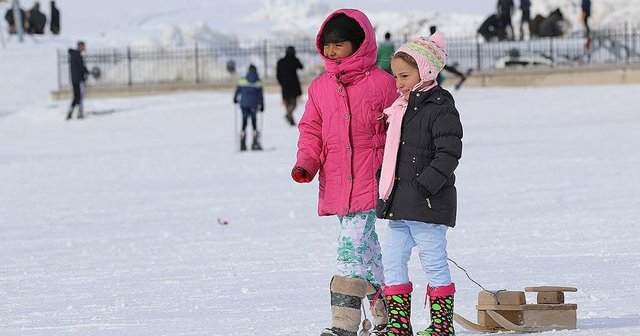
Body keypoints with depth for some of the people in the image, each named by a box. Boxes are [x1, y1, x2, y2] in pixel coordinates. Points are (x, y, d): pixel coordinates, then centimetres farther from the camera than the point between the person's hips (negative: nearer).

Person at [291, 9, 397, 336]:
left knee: (353, 242, -15)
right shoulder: (320, 87, 13)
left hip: (368, 180, -5)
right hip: (335, 183, 5)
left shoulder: (381, 83, -1)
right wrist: (305, 164, 0)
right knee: (366, 246, 13)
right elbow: (311, 131, 16)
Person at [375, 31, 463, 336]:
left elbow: (448, 154, -18)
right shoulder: (401, 108, 15)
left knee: (434, 262, -1)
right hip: (398, 204, 9)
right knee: (392, 259, 7)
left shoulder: (440, 108, -12)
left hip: (427, 204, -9)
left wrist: (425, 185, -23)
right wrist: (384, 183, 16)